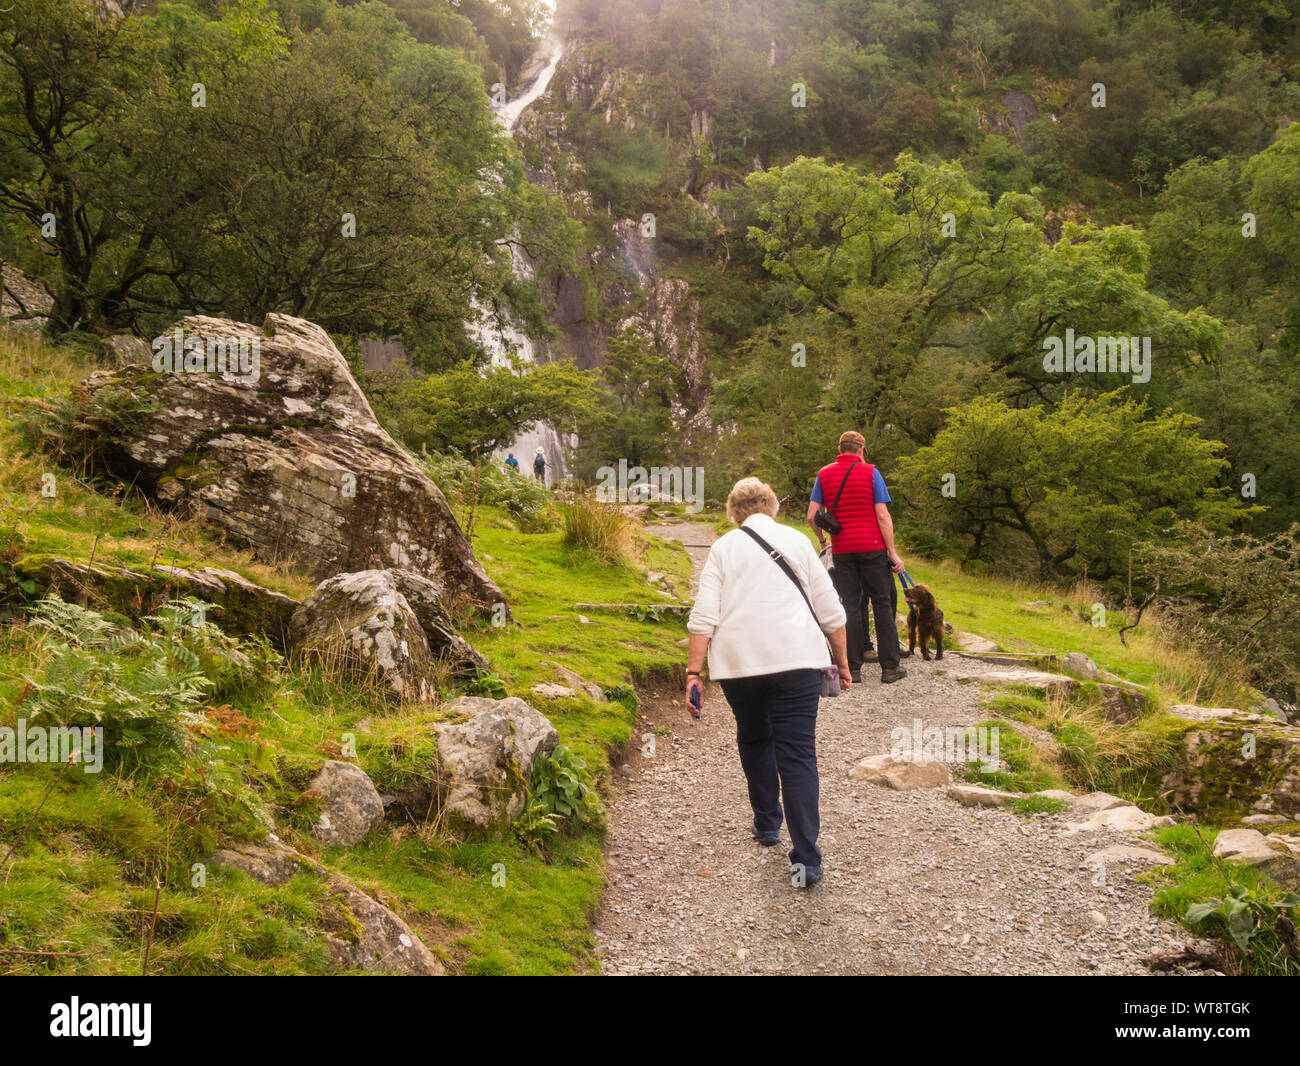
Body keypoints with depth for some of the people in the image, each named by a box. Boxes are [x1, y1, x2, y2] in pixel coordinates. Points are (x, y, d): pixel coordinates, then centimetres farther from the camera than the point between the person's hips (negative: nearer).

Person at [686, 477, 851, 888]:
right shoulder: (797, 541, 12)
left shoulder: (723, 548, 10)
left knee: (754, 739, 24)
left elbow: (704, 617, 0)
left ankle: (767, 823, 34)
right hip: (796, 658, -1)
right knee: (797, 753, -5)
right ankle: (806, 859, -12)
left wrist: (693, 672, 0)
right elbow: (830, 612, 12)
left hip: (738, 662, 1)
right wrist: (842, 661, 22)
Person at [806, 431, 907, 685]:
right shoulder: (870, 473, -2)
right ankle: (890, 667, 4)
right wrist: (892, 552, -4)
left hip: (841, 550, 3)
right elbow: (883, 516, -7)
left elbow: (812, 515, 4)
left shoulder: (824, 474, 7)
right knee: (882, 603, 3)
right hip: (872, 547, -3)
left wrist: (823, 540, 21)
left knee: (850, 605, 6)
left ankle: (853, 667, 4)